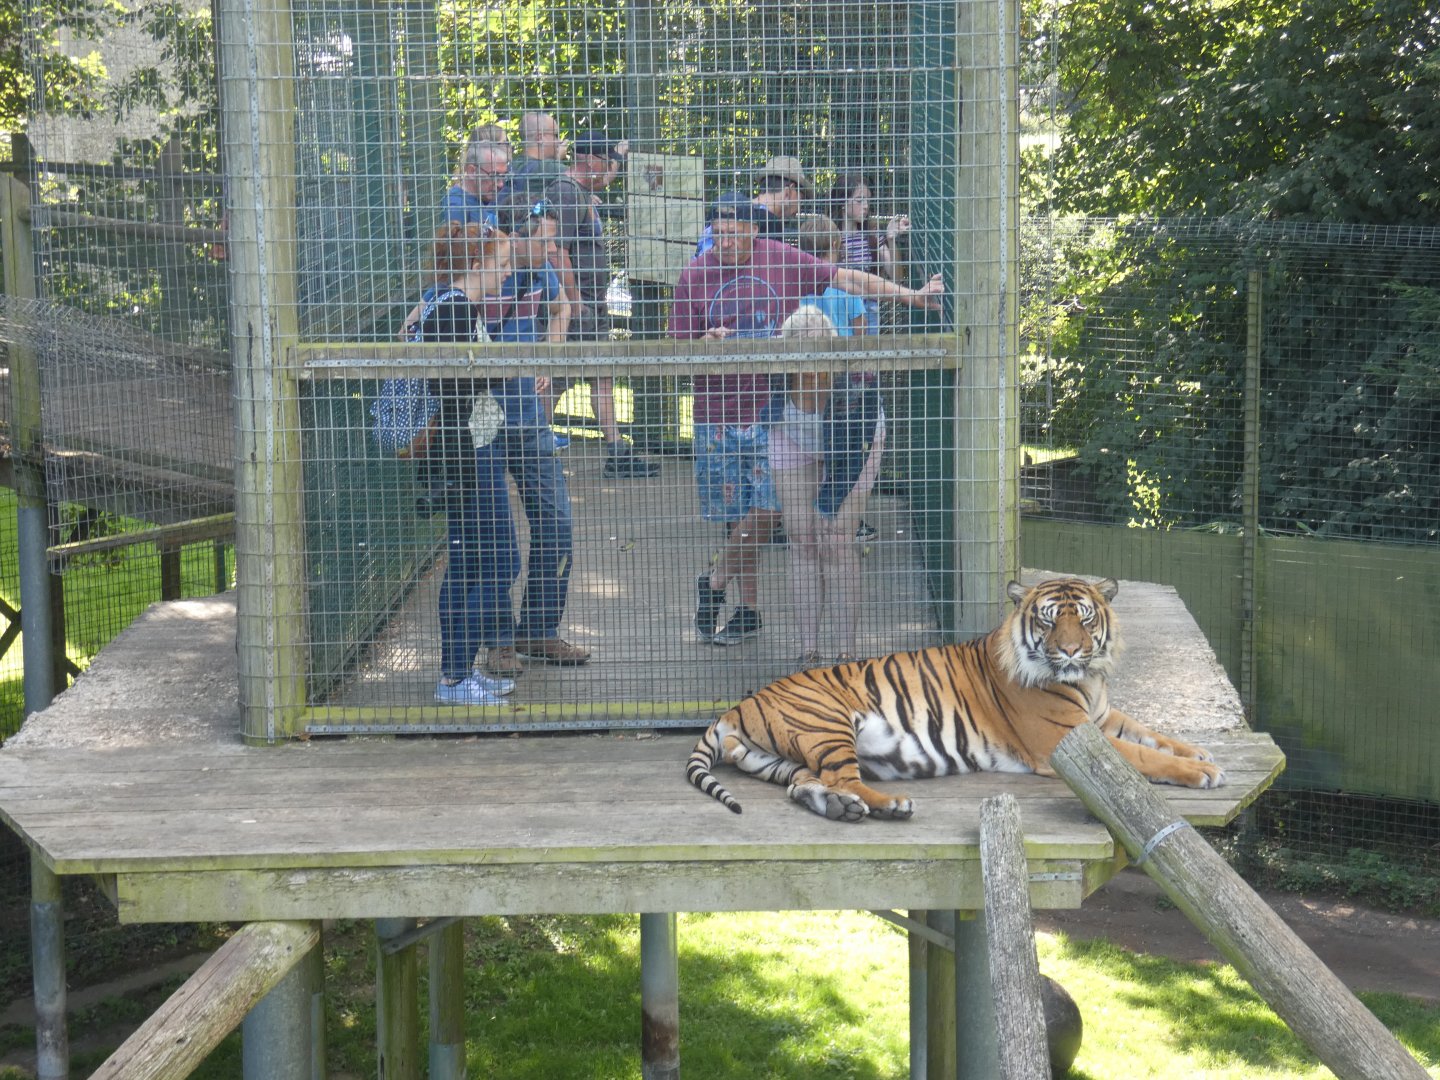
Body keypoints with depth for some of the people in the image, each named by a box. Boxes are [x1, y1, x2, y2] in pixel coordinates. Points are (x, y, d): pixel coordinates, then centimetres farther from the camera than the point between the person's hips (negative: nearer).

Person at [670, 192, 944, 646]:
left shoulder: (783, 260, 0)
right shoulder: (694, 276, -2)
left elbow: (846, 279, 7)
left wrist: (910, 296, 7)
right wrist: (706, 344, -21)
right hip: (718, 415, 0)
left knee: (768, 506, -9)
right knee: (737, 513, 3)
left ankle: (715, 582, 13)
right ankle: (747, 608, 19)